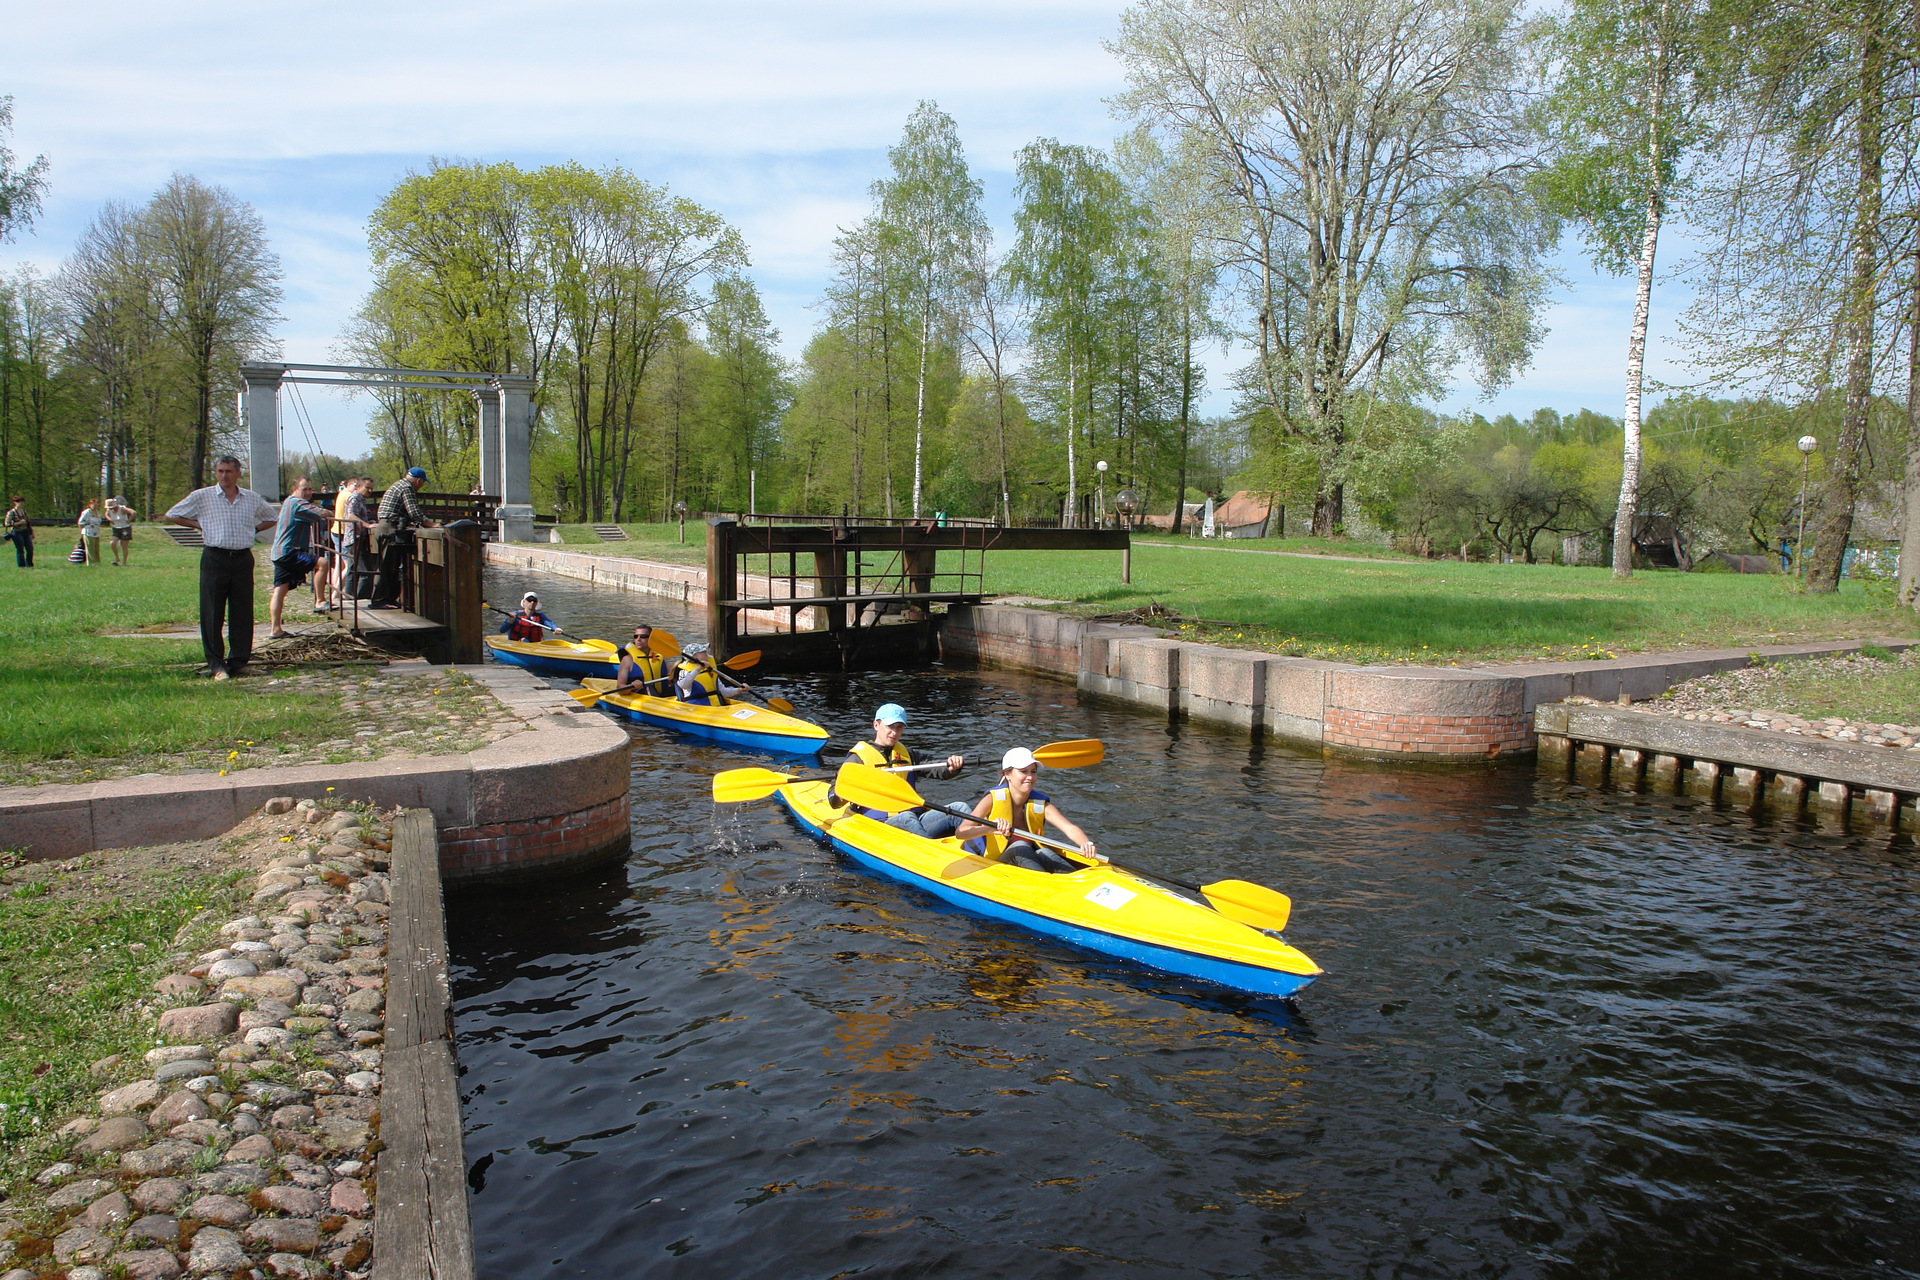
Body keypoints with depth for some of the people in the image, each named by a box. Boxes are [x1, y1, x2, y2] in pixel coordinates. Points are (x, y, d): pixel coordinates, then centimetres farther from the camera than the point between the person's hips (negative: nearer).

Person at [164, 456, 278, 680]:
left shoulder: (252, 499, 10)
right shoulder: (202, 497, 3)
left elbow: (272, 518, 25)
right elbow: (172, 515, 12)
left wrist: (253, 528, 10)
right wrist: (198, 525, 3)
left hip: (243, 559, 2)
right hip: (214, 559, -2)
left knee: (242, 613, 3)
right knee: (212, 614, -2)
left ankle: (237, 661, 12)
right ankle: (216, 664, 3)